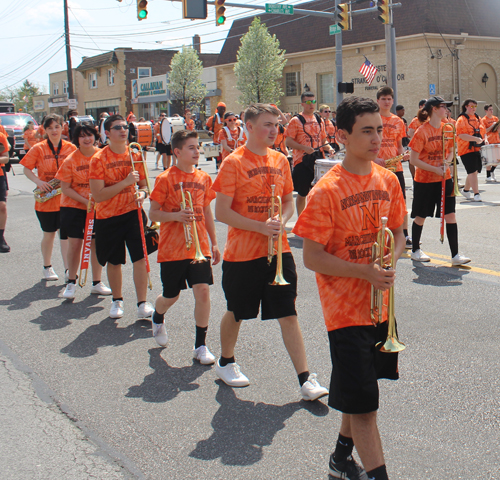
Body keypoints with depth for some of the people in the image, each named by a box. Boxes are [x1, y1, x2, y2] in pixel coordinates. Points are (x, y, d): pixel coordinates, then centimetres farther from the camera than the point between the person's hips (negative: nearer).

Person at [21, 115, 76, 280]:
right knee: (49, 234, 11)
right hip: (46, 198, 0)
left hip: (66, 198, 0)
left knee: (65, 235, -4)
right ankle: (47, 267, 28)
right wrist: (38, 181, -13)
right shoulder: (38, 149, 0)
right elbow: (27, 169, 4)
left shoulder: (71, 148, 1)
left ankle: (68, 270, 2)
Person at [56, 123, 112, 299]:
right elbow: (66, 188, -8)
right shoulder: (71, 160, -10)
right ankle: (71, 283, 13)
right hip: (74, 206, -2)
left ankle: (96, 283, 19)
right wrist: (86, 201, -15)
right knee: (75, 244, -1)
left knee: (97, 243, 6)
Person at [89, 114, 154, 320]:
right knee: (114, 262, 11)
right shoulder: (99, 159, -10)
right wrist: (125, 182, -24)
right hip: (108, 217, -2)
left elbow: (144, 183, 13)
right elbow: (98, 195, -17)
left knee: (140, 257, -9)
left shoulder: (136, 155, 2)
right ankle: (117, 301, 32)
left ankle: (142, 304, -1)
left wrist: (142, 193, -11)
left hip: (133, 212, 2)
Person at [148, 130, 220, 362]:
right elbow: (153, 214, -6)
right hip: (172, 248, -3)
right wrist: (175, 216, -24)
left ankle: (201, 345, 6)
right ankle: (158, 318, 46)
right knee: (171, 296, 10)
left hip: (199, 246, 3)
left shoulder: (203, 178, 7)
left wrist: (214, 243, 15)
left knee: (203, 291, -8)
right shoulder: (165, 179, -7)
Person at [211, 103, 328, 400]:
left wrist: (282, 222, -7)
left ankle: (306, 380, 4)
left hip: (278, 251, 4)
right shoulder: (234, 163, -10)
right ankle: (226, 362, 38)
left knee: (288, 315, 1)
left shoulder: (280, 160, 6)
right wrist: (261, 227, -20)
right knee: (236, 313, 14)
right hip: (243, 253, -3)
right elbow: (222, 212, -13)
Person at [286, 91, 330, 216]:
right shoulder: (296, 120, -3)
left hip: (318, 159, 5)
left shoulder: (319, 120, 14)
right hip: (302, 160, -5)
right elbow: (288, 141, -8)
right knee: (302, 194, 2)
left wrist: (328, 147, 0)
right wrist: (304, 148, -21)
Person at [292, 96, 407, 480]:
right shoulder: (327, 191, -15)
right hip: (346, 308, -6)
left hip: (380, 303, 7)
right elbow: (312, 258, -14)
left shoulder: (388, 180, 3)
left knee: (359, 393, 20)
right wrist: (365, 271, -23)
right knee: (363, 404, -3)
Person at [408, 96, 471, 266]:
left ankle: (455, 255, 2)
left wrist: (447, 163, -7)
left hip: (445, 179, 5)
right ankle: (415, 251, 26)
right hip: (424, 180, -4)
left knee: (450, 215, -1)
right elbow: (414, 159, -13)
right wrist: (435, 169, -17)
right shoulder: (422, 132, -13)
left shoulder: (447, 129, 4)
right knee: (421, 217, 8)